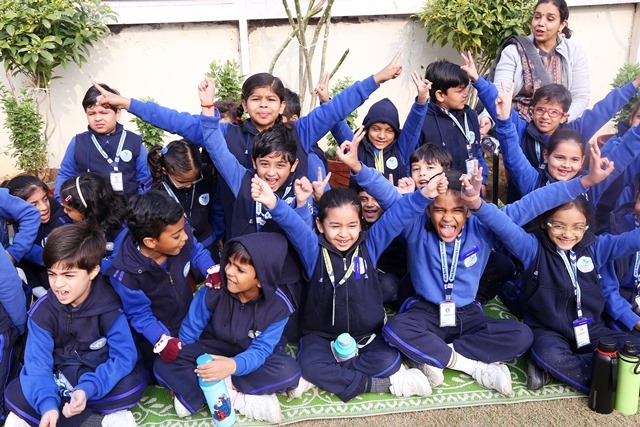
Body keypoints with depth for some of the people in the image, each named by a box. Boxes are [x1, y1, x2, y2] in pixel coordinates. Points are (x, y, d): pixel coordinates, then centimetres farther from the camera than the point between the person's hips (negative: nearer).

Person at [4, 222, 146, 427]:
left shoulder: (108, 307, -20)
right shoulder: (42, 311, -14)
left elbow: (124, 357, -25)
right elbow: (37, 363, -21)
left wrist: (88, 389, -39)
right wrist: (47, 404, -39)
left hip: (98, 375, -2)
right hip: (60, 377, 2)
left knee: (133, 384, -32)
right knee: (15, 395, -25)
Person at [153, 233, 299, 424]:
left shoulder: (278, 307, -23)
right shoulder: (214, 289, -23)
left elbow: (260, 350, -28)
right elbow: (190, 329, -8)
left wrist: (234, 365, -48)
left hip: (249, 357, 0)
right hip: (214, 349, 1)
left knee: (289, 370, -33)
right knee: (164, 365, -26)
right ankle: (240, 399, -29)